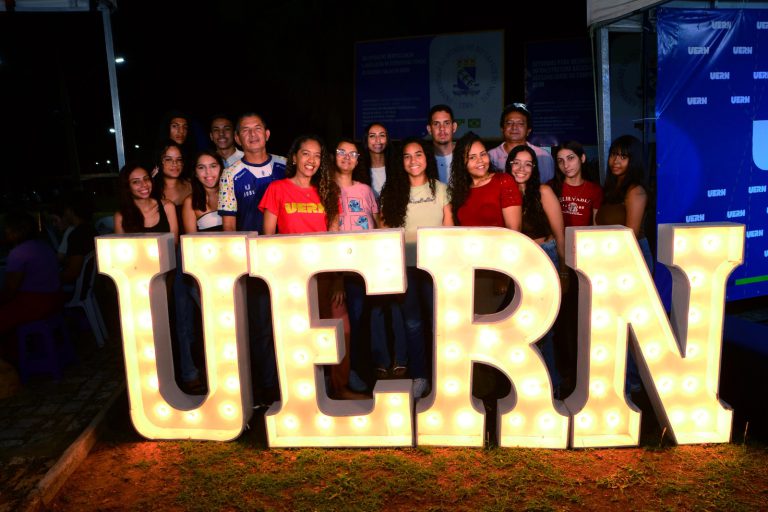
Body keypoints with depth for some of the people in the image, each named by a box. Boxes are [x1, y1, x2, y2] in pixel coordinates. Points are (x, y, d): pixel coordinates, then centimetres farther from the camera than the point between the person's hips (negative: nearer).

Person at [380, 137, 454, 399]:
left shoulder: (440, 189, 7)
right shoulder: (393, 191, 6)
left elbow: (449, 229, 6)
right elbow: (384, 230, 6)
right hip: (404, 265, 1)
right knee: (412, 322, 7)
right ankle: (419, 377, 18)